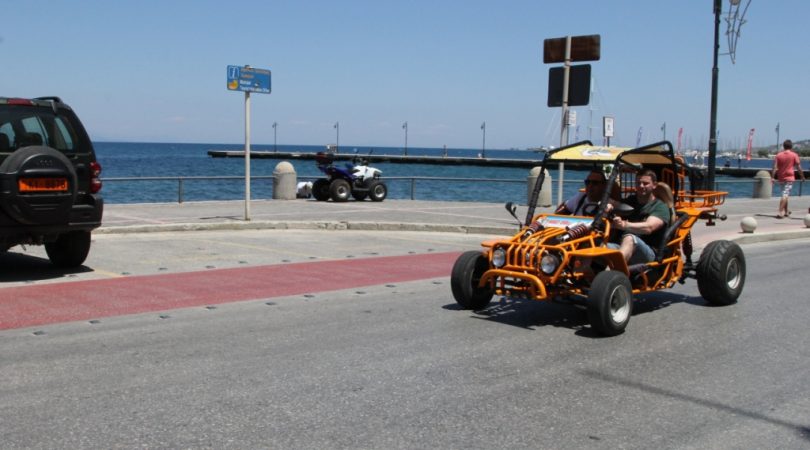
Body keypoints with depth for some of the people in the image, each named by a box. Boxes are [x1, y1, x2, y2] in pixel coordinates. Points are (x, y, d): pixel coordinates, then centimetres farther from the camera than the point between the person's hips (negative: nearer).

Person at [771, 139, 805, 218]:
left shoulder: (778, 155, 3)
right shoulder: (794, 155, -3)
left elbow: (775, 167, -5)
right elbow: (798, 167, -3)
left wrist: (772, 177, -6)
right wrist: (802, 176, 8)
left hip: (781, 178, 4)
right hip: (789, 178, -4)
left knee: (785, 195, 18)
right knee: (785, 195, -9)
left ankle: (786, 211, 31)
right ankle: (780, 212, -21)